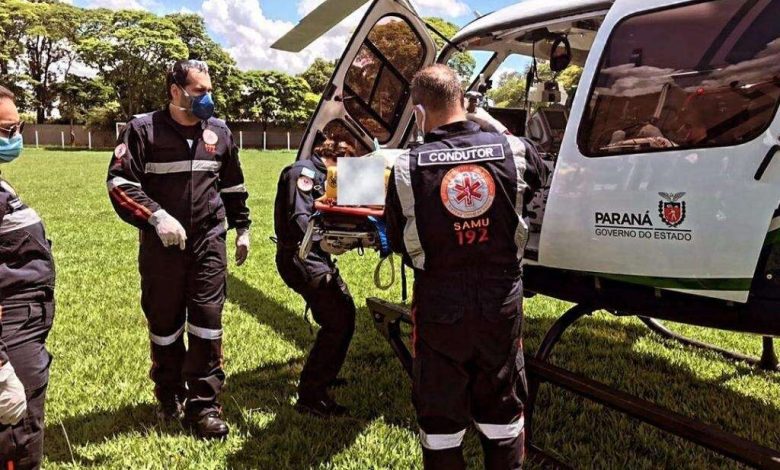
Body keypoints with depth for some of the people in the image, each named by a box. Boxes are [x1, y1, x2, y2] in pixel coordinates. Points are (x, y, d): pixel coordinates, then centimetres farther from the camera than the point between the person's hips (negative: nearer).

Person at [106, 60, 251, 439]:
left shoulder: (219, 132, 8)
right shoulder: (143, 130, -5)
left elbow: (232, 185, 18)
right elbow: (119, 182, -12)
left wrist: (241, 228, 18)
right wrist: (157, 216, -24)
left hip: (209, 241, 2)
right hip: (161, 244, -2)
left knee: (207, 319, -2)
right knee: (164, 321, 10)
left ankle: (204, 404, 8)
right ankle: (169, 394, 31)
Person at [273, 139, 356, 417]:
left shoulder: (323, 176, 18)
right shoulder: (303, 172, -13)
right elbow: (299, 220, -24)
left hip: (318, 257, 10)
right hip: (300, 257, -10)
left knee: (346, 312, 16)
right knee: (337, 321, -14)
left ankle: (324, 376, 34)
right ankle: (309, 397, -5)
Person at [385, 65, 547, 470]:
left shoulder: (407, 168, -15)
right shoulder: (512, 150, -9)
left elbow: (397, 242, -4)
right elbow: (537, 176, 16)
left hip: (439, 309, -2)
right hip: (502, 303, 3)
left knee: (440, 415, 17)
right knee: (502, 409, 22)